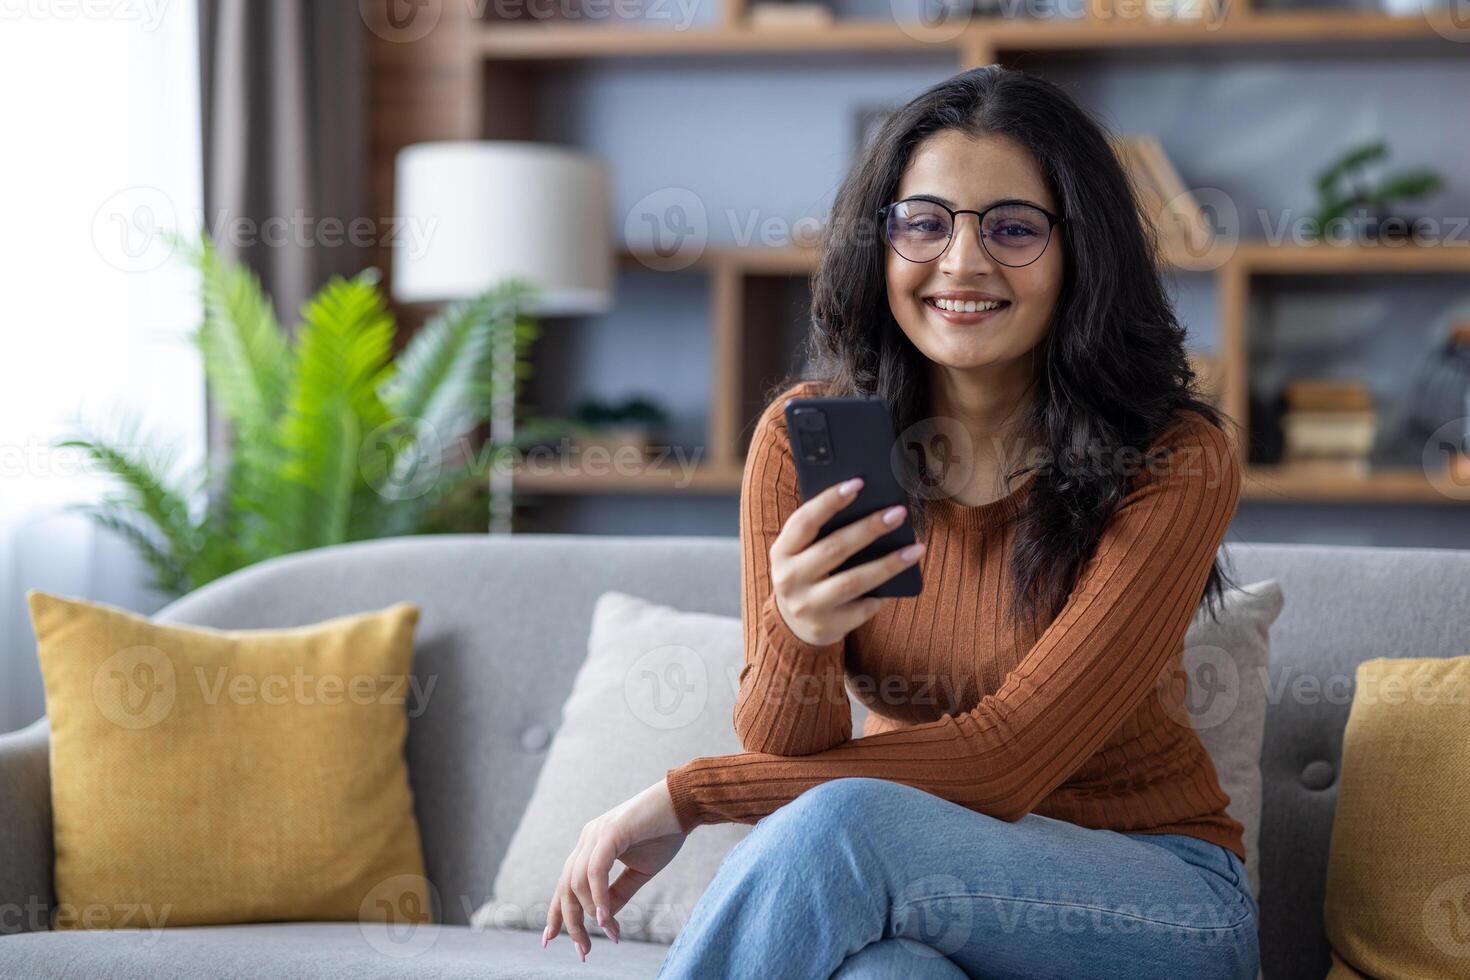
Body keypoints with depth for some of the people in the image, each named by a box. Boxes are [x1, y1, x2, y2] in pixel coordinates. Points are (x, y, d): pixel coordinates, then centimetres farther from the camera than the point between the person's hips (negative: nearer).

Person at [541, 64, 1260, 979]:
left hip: (1162, 893, -1)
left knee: (834, 826, -32)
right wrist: (794, 637, -32)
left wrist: (683, 797, -16)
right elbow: (788, 753, -7)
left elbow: (1006, 759, -19)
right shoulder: (805, 439, -3)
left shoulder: (1176, 461, -14)